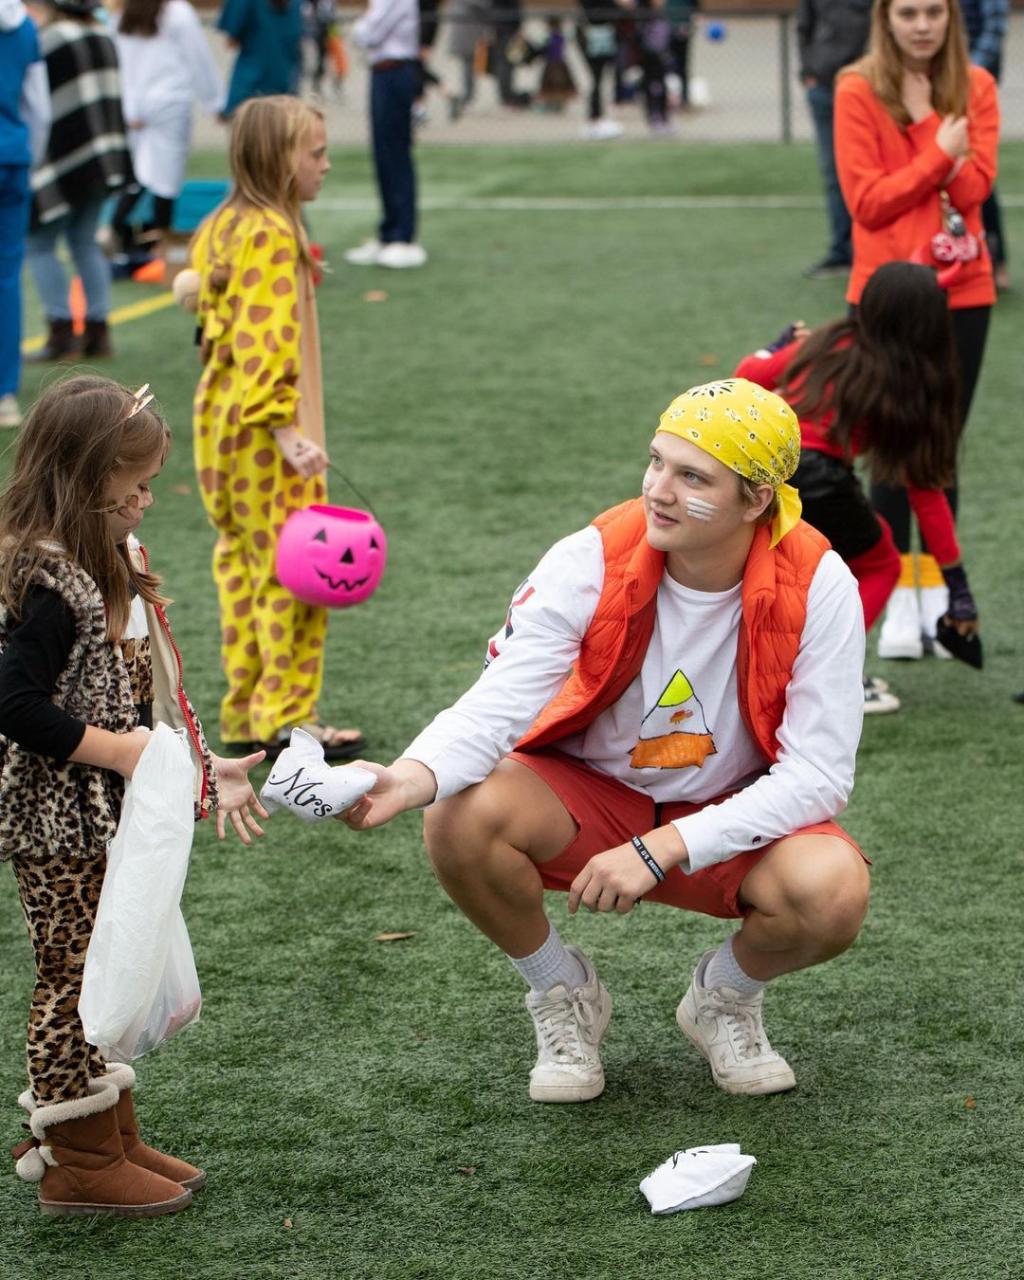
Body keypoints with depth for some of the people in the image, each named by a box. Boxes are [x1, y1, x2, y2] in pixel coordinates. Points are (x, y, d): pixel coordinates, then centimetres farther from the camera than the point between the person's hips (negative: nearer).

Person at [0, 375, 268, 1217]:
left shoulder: (109, 566, 9)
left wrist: (203, 766, 14)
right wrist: (118, 750, -22)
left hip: (106, 823, 10)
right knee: (75, 981, 0)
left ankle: (112, 1137, 29)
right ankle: (77, 1163, 10)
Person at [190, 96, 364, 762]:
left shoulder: (222, 226, 11)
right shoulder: (272, 235, -18)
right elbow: (264, 340, -23)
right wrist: (285, 428, -24)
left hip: (221, 428, 10)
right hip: (266, 433, -10)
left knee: (244, 567, 13)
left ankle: (246, 714, 19)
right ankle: (285, 717, 1)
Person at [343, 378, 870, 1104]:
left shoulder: (818, 585, -21)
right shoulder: (591, 561, -21)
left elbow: (819, 773, -20)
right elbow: (499, 702, -28)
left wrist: (660, 850, -28)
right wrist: (412, 778, -51)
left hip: (737, 816, -1)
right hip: (588, 795, 1)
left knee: (834, 892, -32)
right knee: (462, 819, -29)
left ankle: (727, 997, 5)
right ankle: (565, 996, 2)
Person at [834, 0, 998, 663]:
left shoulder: (975, 88, 2)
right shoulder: (858, 91, -5)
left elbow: (972, 187, -9)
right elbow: (866, 200, -11)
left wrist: (923, 114, -17)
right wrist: (940, 156, -16)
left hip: (962, 290, 2)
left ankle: (938, 594, 17)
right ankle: (898, 601, 8)